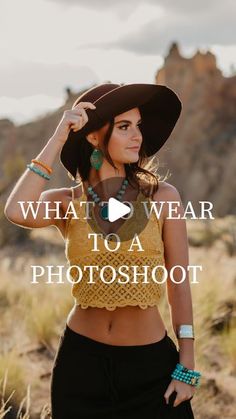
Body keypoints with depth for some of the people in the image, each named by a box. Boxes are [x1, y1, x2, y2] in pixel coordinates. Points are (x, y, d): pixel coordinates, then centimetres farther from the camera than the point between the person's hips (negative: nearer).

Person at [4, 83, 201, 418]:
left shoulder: (162, 196, -7)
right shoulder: (67, 202, -4)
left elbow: (179, 286, -3)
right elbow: (17, 213, -26)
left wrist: (187, 366, -4)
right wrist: (57, 139, -20)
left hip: (150, 364, -1)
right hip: (81, 361, 1)